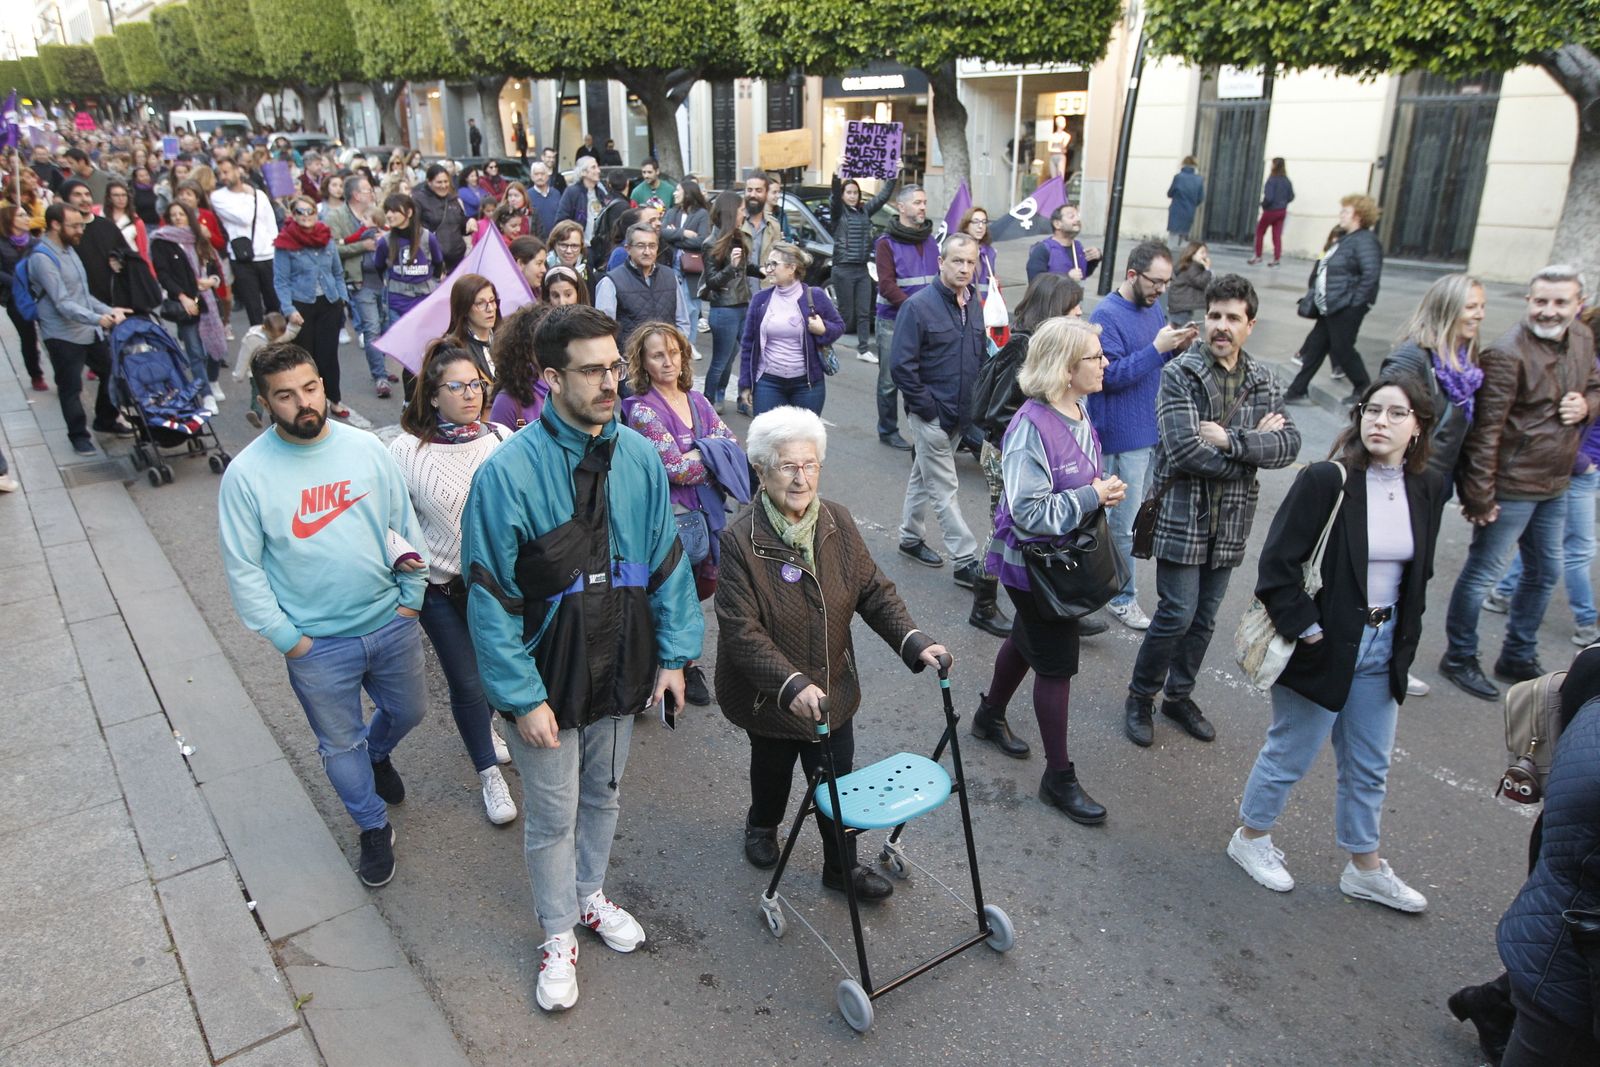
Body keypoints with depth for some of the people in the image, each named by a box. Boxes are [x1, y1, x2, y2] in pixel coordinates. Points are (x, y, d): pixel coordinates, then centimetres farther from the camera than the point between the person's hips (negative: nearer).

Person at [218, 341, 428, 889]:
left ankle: (378, 755, 58)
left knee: (409, 711, 24)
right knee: (341, 744, 15)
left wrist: (412, 596, 2)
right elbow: (243, 570, -8)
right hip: (318, 645, -2)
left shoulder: (366, 447, -6)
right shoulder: (246, 473, -13)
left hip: (392, 624, 3)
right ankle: (375, 829, 39)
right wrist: (287, 639, -9)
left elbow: (405, 524, 3)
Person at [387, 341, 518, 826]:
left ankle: (483, 727, 54)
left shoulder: (502, 438, -6)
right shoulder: (407, 450, -12)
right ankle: (489, 774, 27)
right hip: (443, 590, -2)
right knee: (466, 682, 7)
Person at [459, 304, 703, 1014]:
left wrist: (674, 655, -1)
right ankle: (558, 936, 39)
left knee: (604, 796, 25)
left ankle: (590, 894, 51)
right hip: (548, 680, -4)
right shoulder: (507, 473, -21)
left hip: (622, 669, 4)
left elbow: (667, 561, 1)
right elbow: (491, 599, -17)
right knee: (553, 817, 14)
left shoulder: (639, 458, -7)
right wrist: (523, 696, -17)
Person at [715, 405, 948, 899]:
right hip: (769, 693, -2)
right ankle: (762, 826, 56)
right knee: (773, 766, 23)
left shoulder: (837, 522, -9)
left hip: (832, 686, 3)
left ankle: (843, 867, 34)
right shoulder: (740, 540, -24)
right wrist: (792, 686, -38)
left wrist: (913, 642, -18)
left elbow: (874, 590, -3)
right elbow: (741, 631, -27)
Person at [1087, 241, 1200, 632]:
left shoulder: (1152, 307, 11)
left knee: (1129, 513, 17)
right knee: (1125, 522, 0)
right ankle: (1123, 598, 11)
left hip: (1155, 430, 8)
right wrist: (1157, 348, -24)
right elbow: (1112, 374, -21)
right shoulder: (1106, 315, -15)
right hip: (1124, 435, -8)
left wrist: (1178, 348, -2)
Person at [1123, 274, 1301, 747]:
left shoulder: (1264, 382, 7)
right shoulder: (1179, 375, -8)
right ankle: (1140, 698, 16)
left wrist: (1230, 440, -20)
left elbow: (1290, 443, -7)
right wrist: (1256, 444, -11)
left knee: (1205, 616, 14)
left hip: (1231, 519, 5)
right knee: (1178, 613, -5)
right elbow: (1185, 450, -20)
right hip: (1182, 513, -5)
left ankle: (1179, 695, 32)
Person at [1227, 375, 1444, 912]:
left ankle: (1365, 869, 38)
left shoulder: (1426, 487, 0)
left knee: (1369, 767, 19)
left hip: (1382, 646, 6)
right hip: (1324, 643, -6)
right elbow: (1277, 564, -18)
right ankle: (1250, 838, 33)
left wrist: (1404, 641, 10)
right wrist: (1305, 629, -17)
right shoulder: (1327, 479, -19)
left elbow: (1419, 571, 13)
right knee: (1291, 753, 10)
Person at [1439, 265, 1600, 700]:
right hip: (1512, 487, -9)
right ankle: (1459, 658, 21)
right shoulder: (1507, 354, -22)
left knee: (1545, 573, 20)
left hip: (1555, 485, 9)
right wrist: (1479, 496, -22)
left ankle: (1518, 657, 37)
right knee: (1483, 574, 3)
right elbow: (1485, 430, -22)